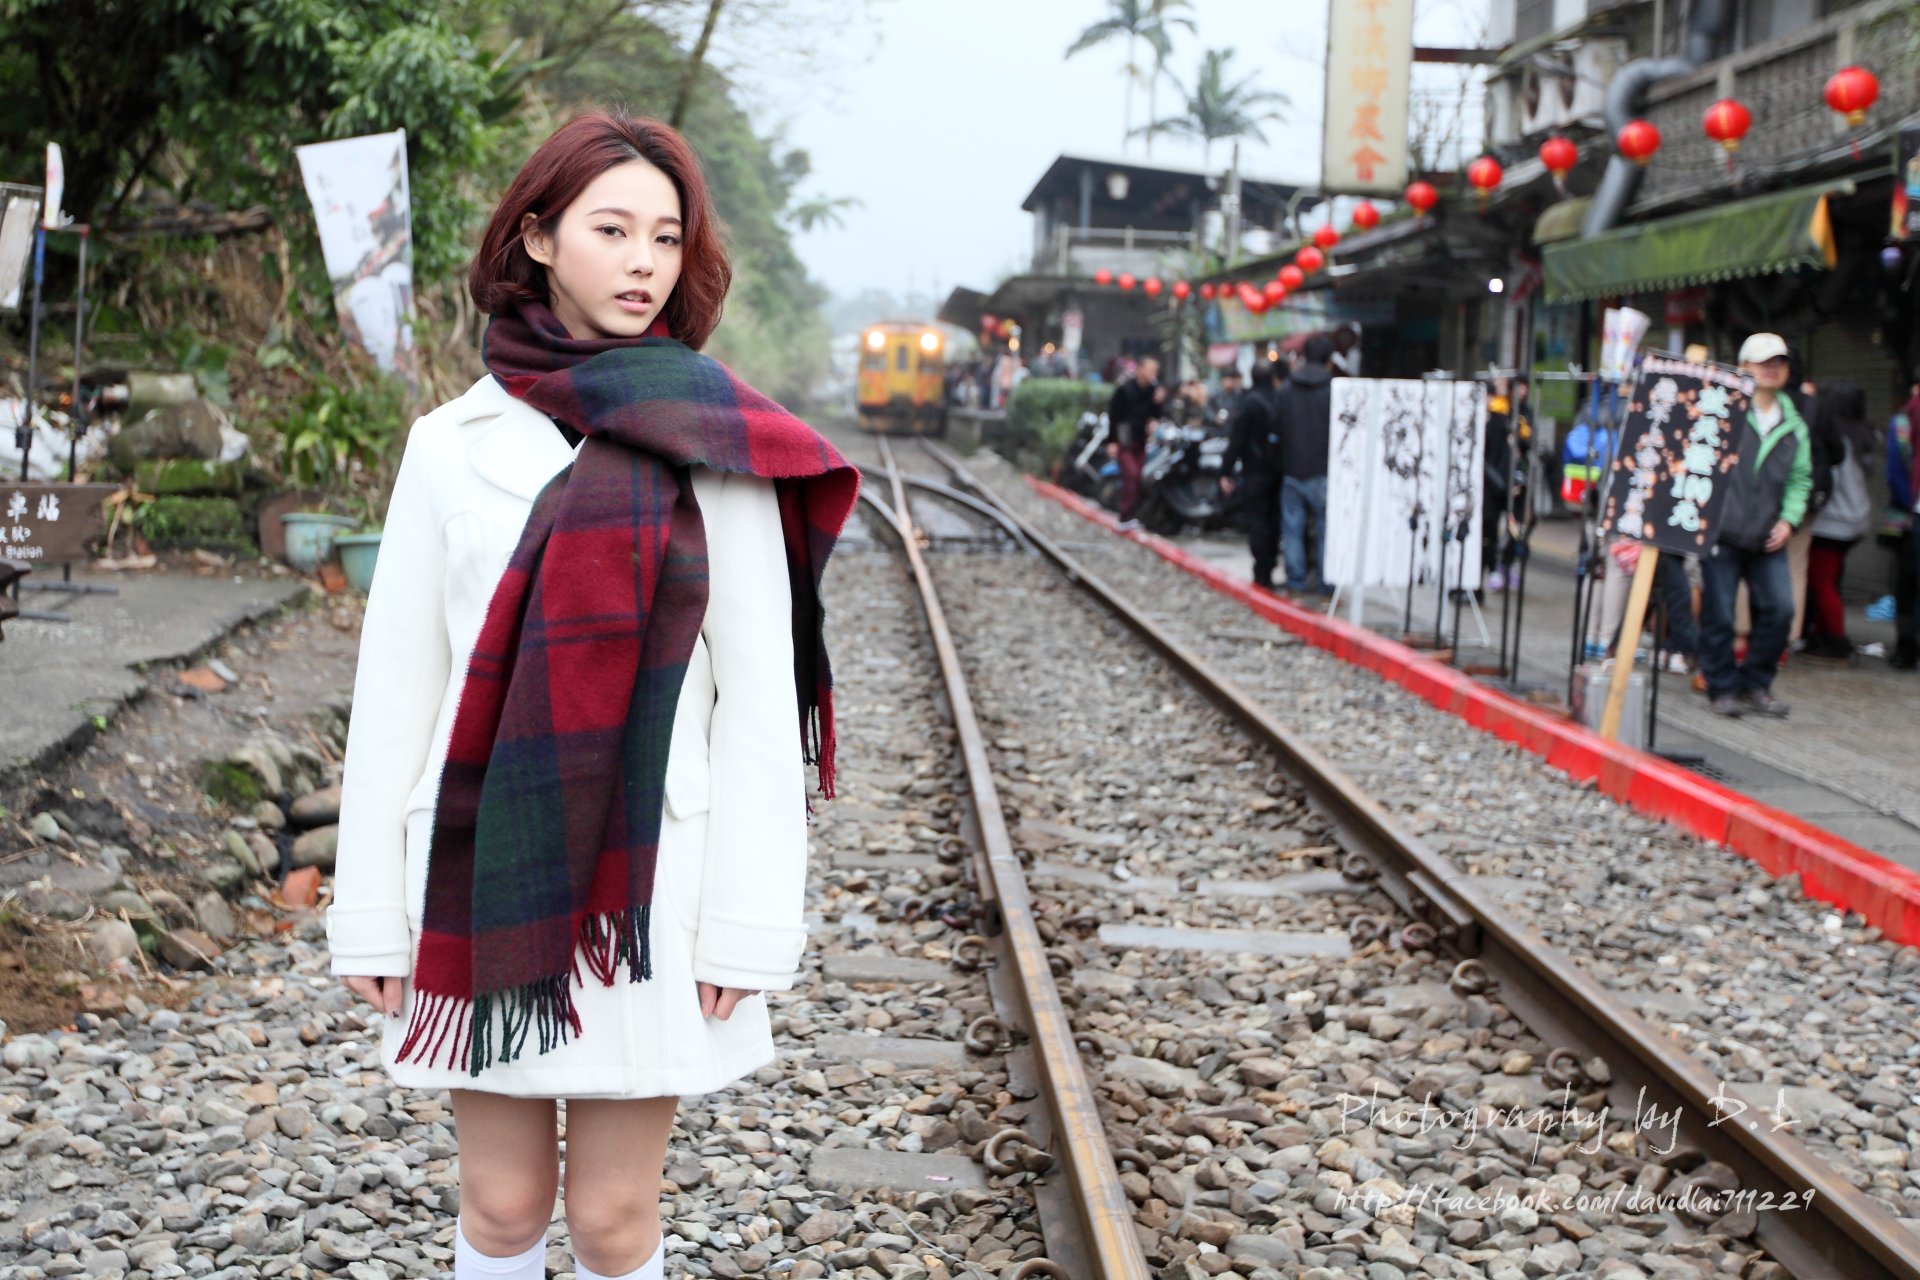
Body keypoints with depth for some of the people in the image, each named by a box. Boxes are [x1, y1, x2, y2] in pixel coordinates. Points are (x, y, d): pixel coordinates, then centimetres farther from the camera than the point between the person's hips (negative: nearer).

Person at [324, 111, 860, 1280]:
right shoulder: (454, 443, 4)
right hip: (484, 876, 2)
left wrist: (747, 917, -7)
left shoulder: (713, 450, -1)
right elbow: (397, 683, 4)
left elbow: (757, 696, -3)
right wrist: (371, 907, 2)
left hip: (644, 877, -1)